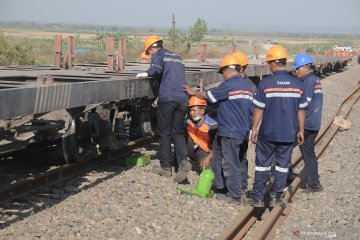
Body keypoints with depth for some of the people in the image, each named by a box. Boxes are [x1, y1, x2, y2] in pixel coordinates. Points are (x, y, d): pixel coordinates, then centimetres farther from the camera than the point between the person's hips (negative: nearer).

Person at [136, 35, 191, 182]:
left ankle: (166, 167, 9)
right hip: (182, 98, 5)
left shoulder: (158, 55, 3)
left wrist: (145, 74, 1)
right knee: (177, 132, 11)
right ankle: (183, 161, -10)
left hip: (167, 98, -5)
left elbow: (156, 69, -16)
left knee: (164, 133, 5)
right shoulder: (177, 57, 23)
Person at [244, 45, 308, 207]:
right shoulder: (297, 84, 0)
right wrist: (300, 130, 15)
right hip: (289, 133, 3)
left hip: (268, 133, -3)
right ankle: (277, 196, 16)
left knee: (262, 164, 9)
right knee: (283, 164, 12)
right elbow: (301, 110, 5)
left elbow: (259, 109, -8)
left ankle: (258, 197, 13)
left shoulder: (265, 83, -11)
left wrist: (254, 129, 1)